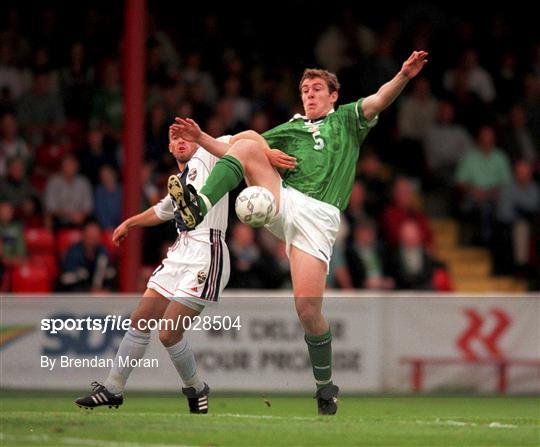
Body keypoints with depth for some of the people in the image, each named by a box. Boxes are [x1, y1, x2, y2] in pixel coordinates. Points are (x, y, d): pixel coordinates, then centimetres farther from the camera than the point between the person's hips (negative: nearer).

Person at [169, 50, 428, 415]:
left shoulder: (346, 120, 20)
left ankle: (325, 384, 8)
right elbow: (237, 153, 26)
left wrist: (403, 76, -19)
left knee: (308, 308, -13)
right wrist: (201, 138, 10)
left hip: (318, 215, -3)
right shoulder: (289, 129, 29)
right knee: (248, 141, -19)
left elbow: (378, 101, 1)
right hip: (280, 200, 3)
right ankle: (200, 206, -37)